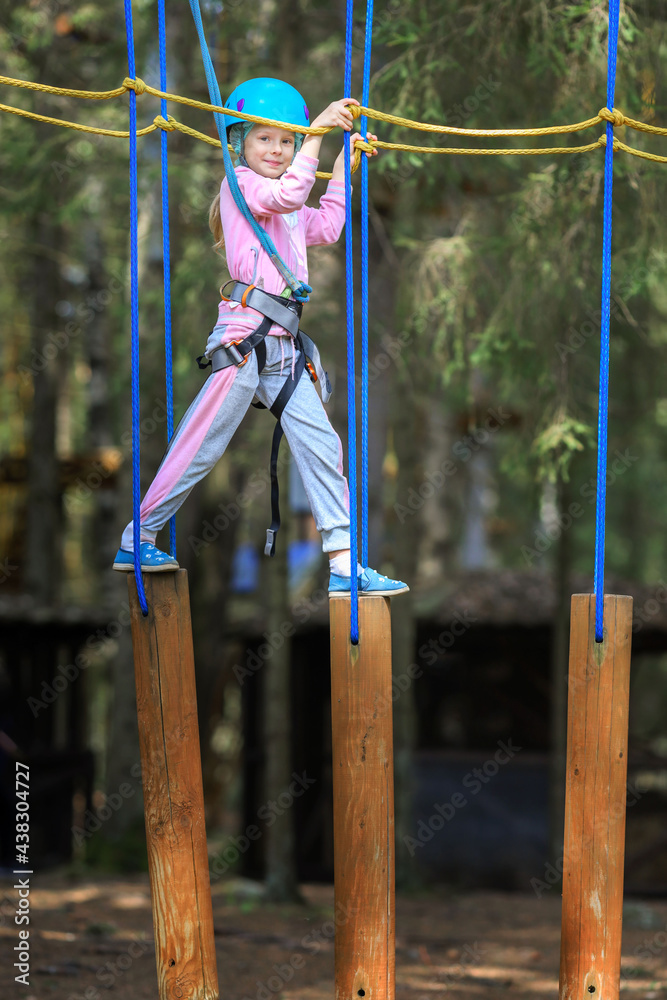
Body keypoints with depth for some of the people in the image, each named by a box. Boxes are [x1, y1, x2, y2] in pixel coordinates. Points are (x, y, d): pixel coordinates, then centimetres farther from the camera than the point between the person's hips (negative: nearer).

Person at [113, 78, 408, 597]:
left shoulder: (290, 213, 22)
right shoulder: (240, 184, -3)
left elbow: (326, 226, 33)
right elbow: (286, 194, -21)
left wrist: (346, 163, 30)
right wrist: (319, 130, -20)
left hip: (283, 344, 8)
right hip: (245, 334, -8)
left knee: (320, 444, 0)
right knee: (201, 447, -4)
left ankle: (344, 564, -2)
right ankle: (137, 540, 9)